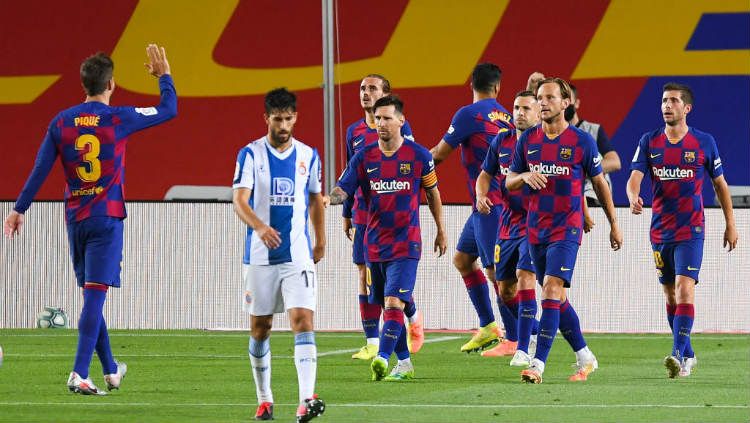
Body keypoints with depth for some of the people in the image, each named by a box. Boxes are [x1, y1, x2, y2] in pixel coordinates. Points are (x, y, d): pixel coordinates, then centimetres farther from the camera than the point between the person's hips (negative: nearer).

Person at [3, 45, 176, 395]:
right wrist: (164, 75, 18)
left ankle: (111, 370, 25)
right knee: (95, 296, -9)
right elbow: (169, 110, 3)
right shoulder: (118, 119, -8)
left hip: (74, 219, 4)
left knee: (91, 296, 15)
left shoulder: (62, 122, 2)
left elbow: (40, 169, 2)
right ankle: (79, 373, -18)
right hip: (107, 218, -4)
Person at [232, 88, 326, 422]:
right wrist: (259, 226, -33)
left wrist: (320, 241, 26)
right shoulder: (250, 154, -3)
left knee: (303, 320, -14)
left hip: (298, 255, 1)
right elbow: (239, 199, -15)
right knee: (260, 328, 7)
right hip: (260, 255, -1)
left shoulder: (308, 156, 7)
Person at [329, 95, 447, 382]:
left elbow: (432, 192, 10)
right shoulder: (365, 157, 2)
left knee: (394, 302, -17)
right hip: (374, 245, 4)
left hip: (405, 245, -4)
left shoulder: (418, 155, -3)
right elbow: (343, 189, -5)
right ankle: (404, 363, 22)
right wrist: (328, 198, -28)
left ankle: (382, 358, -27)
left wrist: (441, 231, 16)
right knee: (387, 306, 11)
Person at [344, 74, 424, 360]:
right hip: (363, 216, 4)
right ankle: (372, 343, 3)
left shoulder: (400, 128, -3)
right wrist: (347, 215, 17)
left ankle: (414, 318, 24)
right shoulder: (354, 131, 12)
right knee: (365, 274, 0)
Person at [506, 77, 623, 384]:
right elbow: (509, 182, 12)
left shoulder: (581, 141, -4)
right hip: (536, 229, 5)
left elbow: (599, 183, 6)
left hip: (567, 228, -5)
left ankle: (538, 363, -23)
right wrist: (525, 177, -12)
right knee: (557, 298, 10)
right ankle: (584, 357, 25)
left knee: (552, 289, -18)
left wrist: (614, 224, 9)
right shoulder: (528, 140, 6)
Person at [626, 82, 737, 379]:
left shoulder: (703, 142, -1)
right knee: (670, 295, 11)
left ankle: (678, 356, -24)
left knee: (684, 290, -17)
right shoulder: (649, 142, 3)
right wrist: (633, 198, -31)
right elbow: (635, 177, -8)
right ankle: (688, 355, 25)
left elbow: (720, 184, 8)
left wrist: (730, 224, 8)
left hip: (691, 231, -4)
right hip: (660, 230, 4)